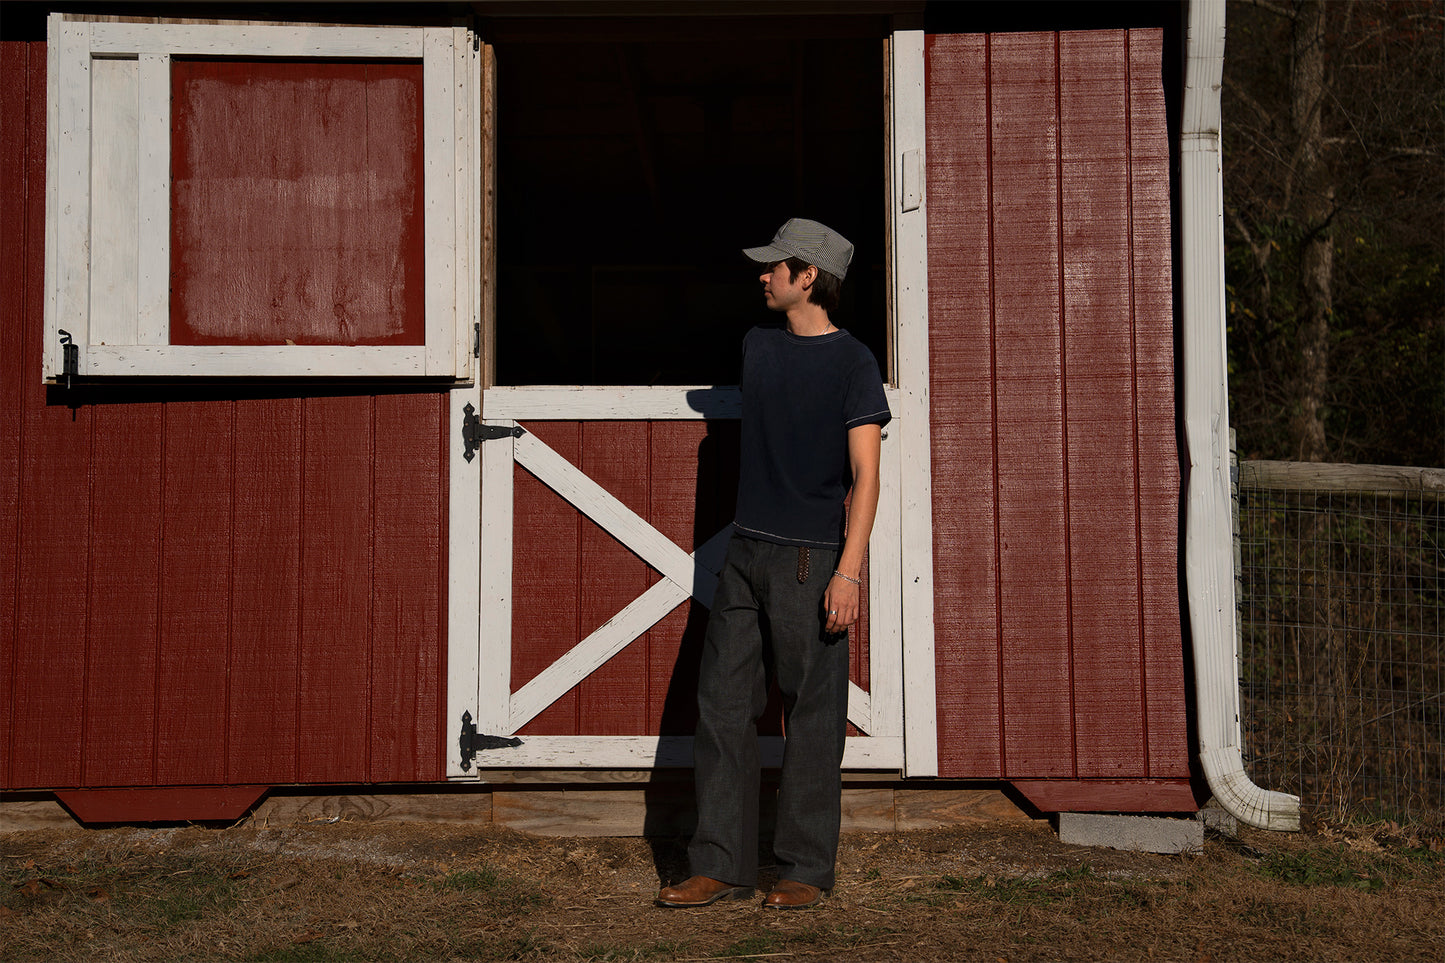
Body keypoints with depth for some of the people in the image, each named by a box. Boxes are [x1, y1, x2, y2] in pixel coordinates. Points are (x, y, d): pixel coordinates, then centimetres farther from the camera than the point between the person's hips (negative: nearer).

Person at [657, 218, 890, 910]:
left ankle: (806, 868, 9)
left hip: (811, 558, -6)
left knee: (813, 715, 0)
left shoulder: (852, 362, -5)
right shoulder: (757, 346, 14)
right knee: (721, 704, 3)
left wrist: (849, 570, -19)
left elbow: (865, 475, -11)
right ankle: (722, 866, 10)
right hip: (746, 551, 6)